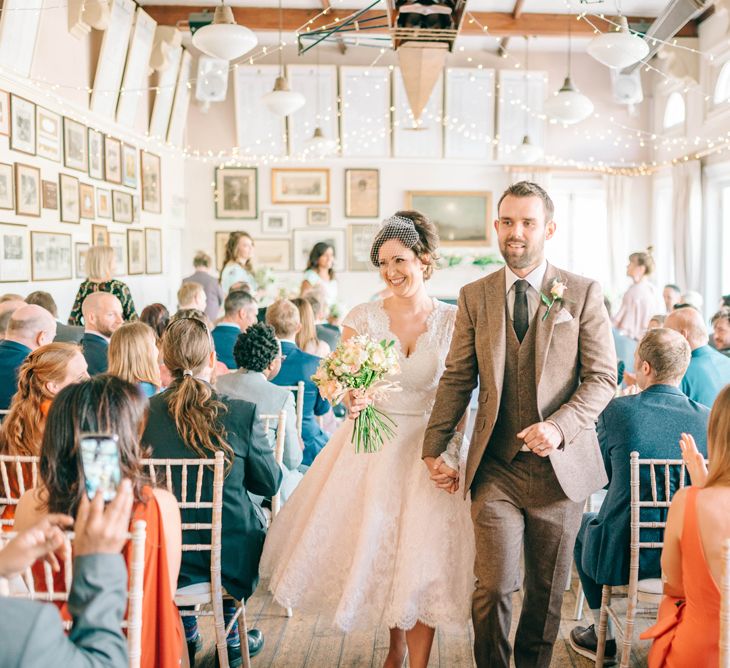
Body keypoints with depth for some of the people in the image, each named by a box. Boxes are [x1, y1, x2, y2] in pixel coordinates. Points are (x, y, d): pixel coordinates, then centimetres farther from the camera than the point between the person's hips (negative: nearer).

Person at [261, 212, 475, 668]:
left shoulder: (452, 322, -4)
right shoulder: (364, 318, -3)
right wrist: (352, 400, -22)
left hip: (429, 447, -1)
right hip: (370, 445, 2)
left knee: (422, 556, -2)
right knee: (374, 546, 9)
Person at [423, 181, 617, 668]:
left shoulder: (584, 293, -1)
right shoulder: (475, 296, 5)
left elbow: (603, 378, -3)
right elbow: (458, 378, 7)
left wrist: (559, 426, -18)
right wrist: (434, 446, 0)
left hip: (560, 464, 0)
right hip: (495, 468, 1)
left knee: (548, 590, 12)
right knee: (493, 587, -4)